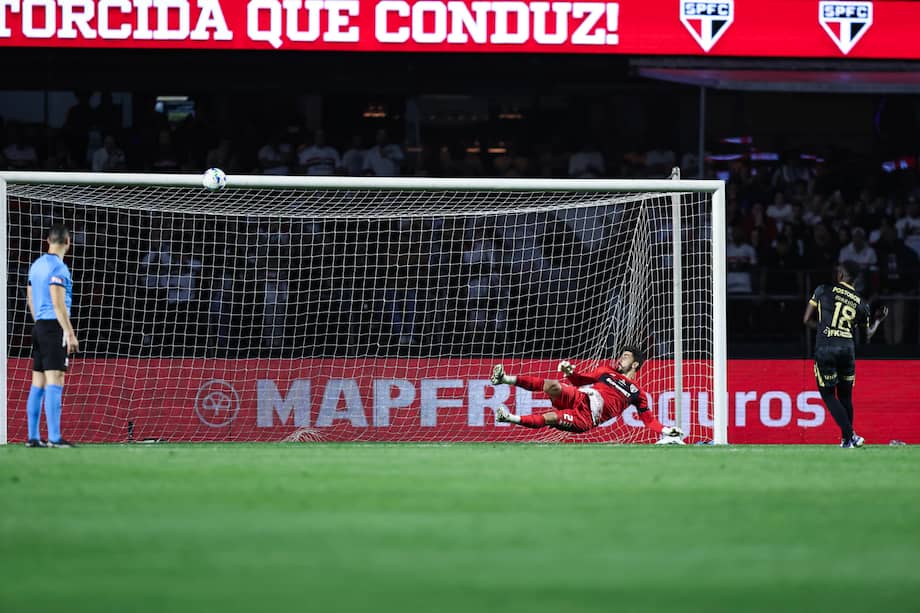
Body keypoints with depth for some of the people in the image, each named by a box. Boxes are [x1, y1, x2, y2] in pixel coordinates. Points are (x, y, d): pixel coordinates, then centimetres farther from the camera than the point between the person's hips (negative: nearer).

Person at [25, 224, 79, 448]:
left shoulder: (37, 265, 14)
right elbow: (58, 303, -17)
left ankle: (33, 437, 10)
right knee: (54, 384, -10)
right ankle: (54, 438, -14)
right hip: (55, 327, -9)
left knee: (38, 384, 10)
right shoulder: (58, 267, -12)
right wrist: (70, 333, -16)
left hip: (39, 328, 9)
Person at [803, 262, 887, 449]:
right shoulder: (860, 303, 7)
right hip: (847, 348, 3)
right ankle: (847, 437, 24)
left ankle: (849, 436, -7)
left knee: (828, 394, 6)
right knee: (845, 396, 18)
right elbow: (867, 335, 15)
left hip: (824, 349, -3)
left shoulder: (823, 290, 1)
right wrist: (878, 320, 33)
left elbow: (807, 320, 2)